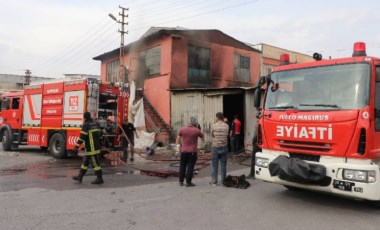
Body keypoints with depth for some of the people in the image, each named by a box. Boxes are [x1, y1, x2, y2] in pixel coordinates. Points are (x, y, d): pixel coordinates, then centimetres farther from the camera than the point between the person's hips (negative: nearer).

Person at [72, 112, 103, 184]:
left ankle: (99, 179, 2)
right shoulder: (96, 124, 12)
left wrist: (76, 147, -17)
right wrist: (99, 145, 26)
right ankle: (80, 177, 23)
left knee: (95, 163, -3)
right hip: (96, 147, 9)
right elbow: (99, 135, 18)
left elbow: (82, 137, -19)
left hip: (91, 148, -9)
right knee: (85, 162, 16)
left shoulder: (86, 125, -12)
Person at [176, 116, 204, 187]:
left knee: (182, 167, 12)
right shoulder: (197, 130, -10)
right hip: (192, 152, -3)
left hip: (183, 151, 3)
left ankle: (181, 182, 18)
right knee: (190, 167, 2)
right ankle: (188, 182, 5)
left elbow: (178, 138, 8)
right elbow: (203, 136, 7)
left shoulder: (182, 129, -2)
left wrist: (178, 146, 19)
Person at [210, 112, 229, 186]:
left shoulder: (213, 126, -10)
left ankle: (214, 181, 8)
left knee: (214, 165, 5)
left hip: (215, 147, -2)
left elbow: (212, 135, 3)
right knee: (223, 165, 10)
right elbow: (227, 135, 9)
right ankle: (223, 181, 16)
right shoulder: (226, 126, -3)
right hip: (224, 147, 2)